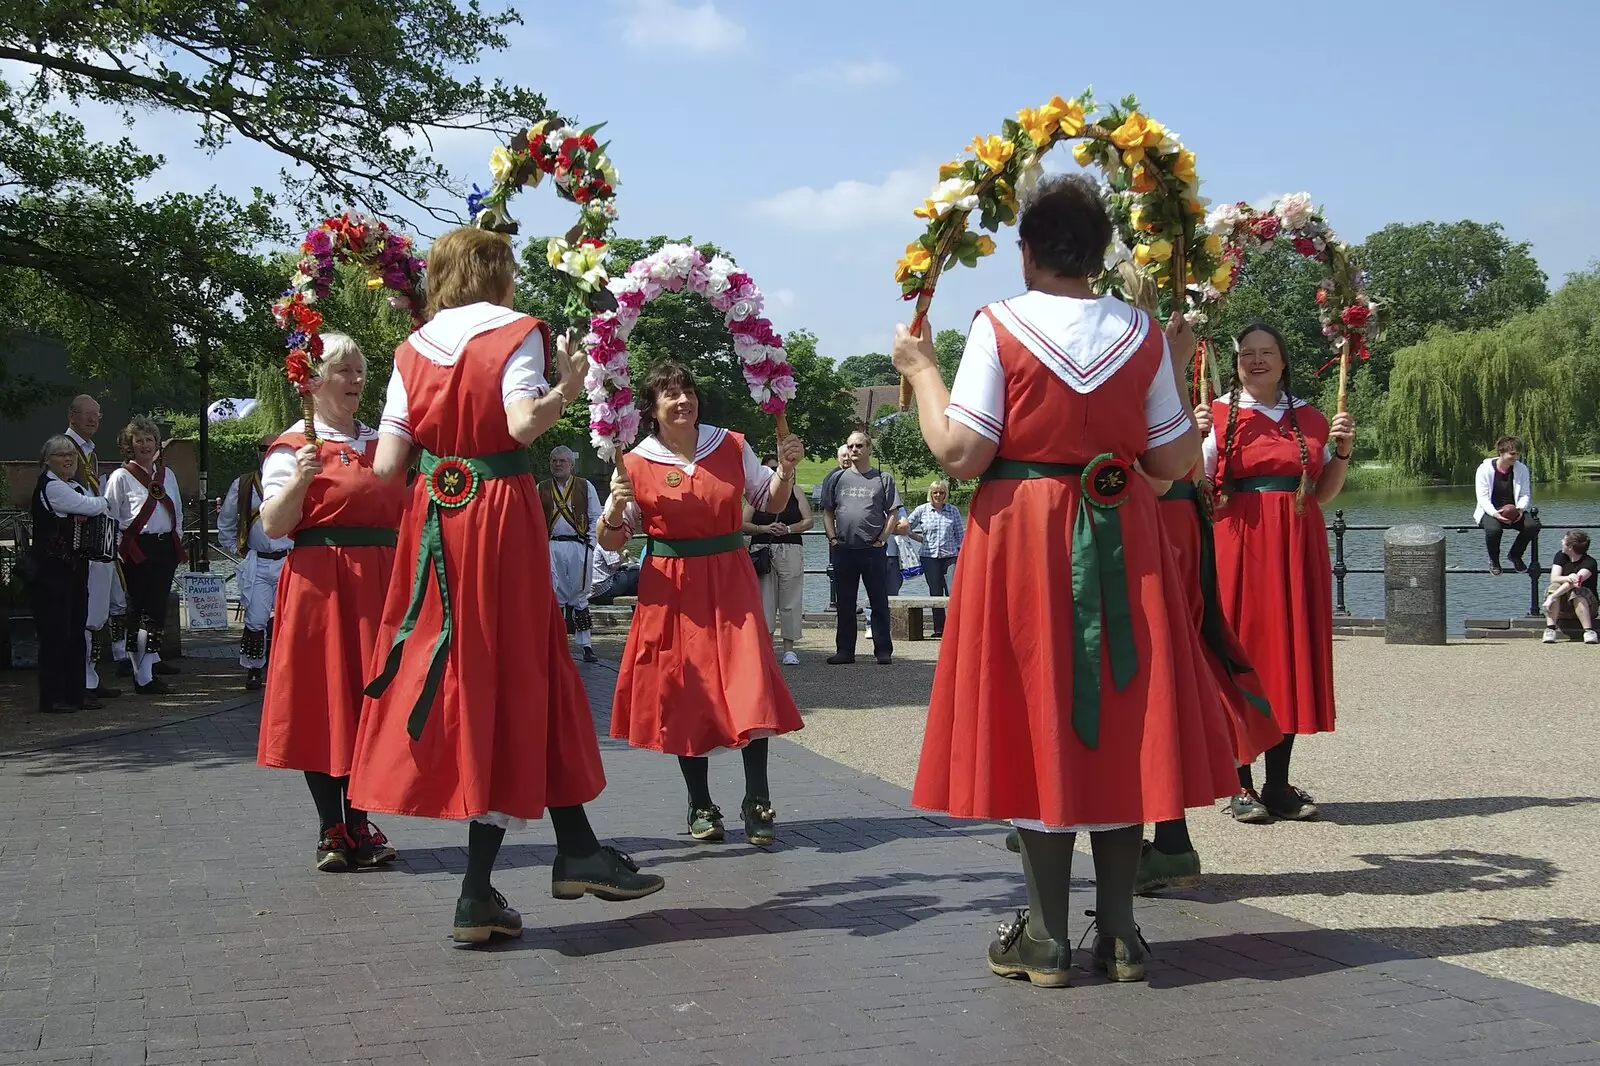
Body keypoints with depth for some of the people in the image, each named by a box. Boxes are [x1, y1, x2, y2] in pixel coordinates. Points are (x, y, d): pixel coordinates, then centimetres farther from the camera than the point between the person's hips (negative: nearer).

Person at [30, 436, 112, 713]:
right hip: (53, 570, -9)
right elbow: (89, 507, -16)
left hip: (76, 568, 9)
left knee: (76, 632, 11)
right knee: (56, 633, -6)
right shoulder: (49, 486, -10)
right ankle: (51, 697, -1)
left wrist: (89, 512, -6)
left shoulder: (77, 487, 18)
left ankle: (76, 692, 17)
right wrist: (101, 503, 5)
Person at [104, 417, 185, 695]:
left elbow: (177, 511, 21)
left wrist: (177, 540, 13)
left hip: (166, 547, 5)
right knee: (141, 609, -6)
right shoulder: (121, 477, -3)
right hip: (138, 549, -5)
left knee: (158, 607, 11)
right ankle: (143, 676, -6)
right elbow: (110, 517, -4)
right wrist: (119, 548, -8)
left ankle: (152, 659, 30)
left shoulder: (167, 474, 14)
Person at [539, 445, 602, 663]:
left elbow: (596, 518, 7)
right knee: (557, 596, 3)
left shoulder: (585, 486, 7)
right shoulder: (541, 489, 10)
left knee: (579, 595, 1)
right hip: (552, 547, 1)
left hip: (578, 546, -1)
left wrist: (589, 544, -2)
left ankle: (586, 645, 5)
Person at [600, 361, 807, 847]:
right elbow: (610, 541, 1)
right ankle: (701, 806, 18)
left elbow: (771, 503, 13)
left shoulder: (731, 446, 3)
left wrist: (785, 469, -5)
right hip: (671, 588, -1)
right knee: (684, 693, 5)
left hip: (730, 581, 1)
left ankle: (757, 801, 0)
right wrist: (615, 507, -19)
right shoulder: (636, 463, -2)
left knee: (749, 684, -10)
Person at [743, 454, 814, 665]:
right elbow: (744, 525, 4)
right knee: (764, 600, -4)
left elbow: (809, 521, 5)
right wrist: (765, 528, -12)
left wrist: (788, 529, -10)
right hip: (762, 551, 0)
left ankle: (789, 648, 4)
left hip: (791, 551, 0)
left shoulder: (795, 494, 11)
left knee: (790, 600, -1)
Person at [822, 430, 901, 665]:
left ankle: (883, 651, 5)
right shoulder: (837, 478, 11)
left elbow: (893, 514, 3)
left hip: (873, 550, -2)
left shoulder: (883, 479, 5)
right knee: (845, 604, 8)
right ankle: (845, 650, 15)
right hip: (843, 549, 3)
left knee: (879, 602, 0)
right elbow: (827, 512, 12)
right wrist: (832, 538, 1)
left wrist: (882, 539, -7)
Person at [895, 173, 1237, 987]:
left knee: (1037, 717, 3)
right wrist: (1175, 362, 16)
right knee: (1121, 720, 9)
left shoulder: (999, 327, -8)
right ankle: (1119, 932, 15)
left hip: (1024, 538, -3)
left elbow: (961, 454, -13)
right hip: (1122, 543, 3)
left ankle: (1047, 936, 8)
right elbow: (1176, 461, 4)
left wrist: (920, 368, 1)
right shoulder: (1140, 334, 2)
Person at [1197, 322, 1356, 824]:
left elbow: (1324, 494, 17)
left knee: (1292, 655, 3)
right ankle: (1241, 784, 3)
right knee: (1240, 654, -4)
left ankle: (1278, 783, 11)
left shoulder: (1310, 418, 13)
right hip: (1239, 547, -4)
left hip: (1298, 549, 4)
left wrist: (1343, 450, 4)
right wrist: (1196, 439, -16)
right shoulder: (1218, 416, 2)